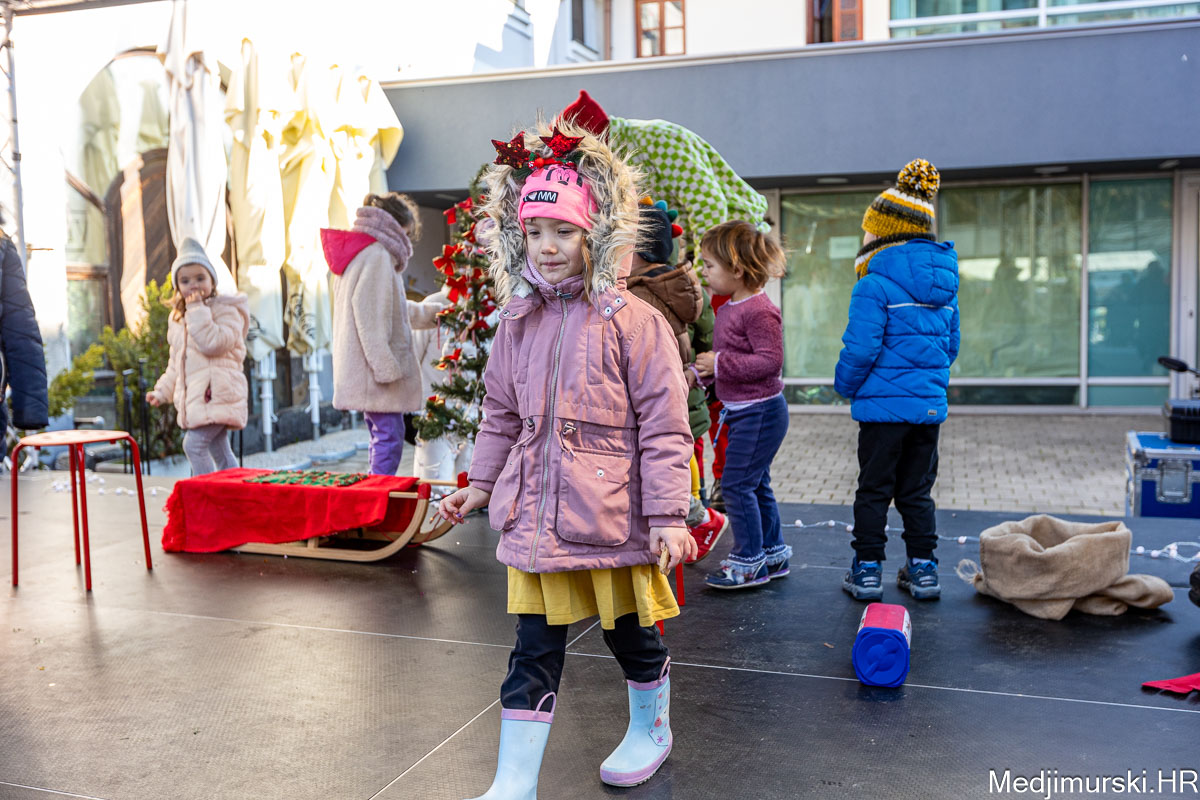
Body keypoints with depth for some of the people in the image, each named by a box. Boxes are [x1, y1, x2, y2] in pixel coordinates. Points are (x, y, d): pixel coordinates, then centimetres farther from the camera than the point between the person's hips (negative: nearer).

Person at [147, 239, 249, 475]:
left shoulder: (225, 310, -5)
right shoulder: (177, 318, 18)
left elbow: (213, 343, -22)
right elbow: (175, 362, 26)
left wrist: (197, 310, -17)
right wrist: (162, 391, 20)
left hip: (216, 393, -8)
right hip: (194, 398, 8)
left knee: (194, 444, -17)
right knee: (219, 450, 11)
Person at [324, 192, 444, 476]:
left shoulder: (358, 253, 20)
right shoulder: (378, 256, -13)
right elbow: (370, 315, -22)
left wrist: (431, 312, 37)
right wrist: (386, 366, -24)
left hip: (368, 366, 11)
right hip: (377, 368, -11)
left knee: (381, 436, 16)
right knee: (389, 435, -9)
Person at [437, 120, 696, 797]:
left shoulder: (633, 322, -11)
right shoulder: (518, 324, 6)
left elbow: (664, 425, -11)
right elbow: (502, 416, 18)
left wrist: (668, 514, -13)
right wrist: (481, 484, 17)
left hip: (613, 514, -4)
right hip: (536, 514, 4)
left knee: (632, 632, 16)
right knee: (535, 648, 8)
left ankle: (652, 728, 43)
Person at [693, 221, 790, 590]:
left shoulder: (759, 311, -19)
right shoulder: (727, 310, 11)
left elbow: (770, 361, -26)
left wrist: (720, 363, -23)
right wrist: (702, 372, 8)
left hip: (760, 411, -10)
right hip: (741, 411, 10)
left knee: (736, 483, -6)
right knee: (756, 484, 17)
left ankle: (749, 562, 6)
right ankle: (773, 553, 30)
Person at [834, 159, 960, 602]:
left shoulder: (875, 286, -15)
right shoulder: (945, 285, 8)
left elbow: (860, 349, -18)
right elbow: (951, 344, 14)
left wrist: (846, 385, 0)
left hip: (883, 404, -6)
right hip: (930, 404, 6)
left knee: (874, 489, 6)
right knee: (917, 490, 16)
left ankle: (867, 569, 13)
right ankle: (923, 569, 20)